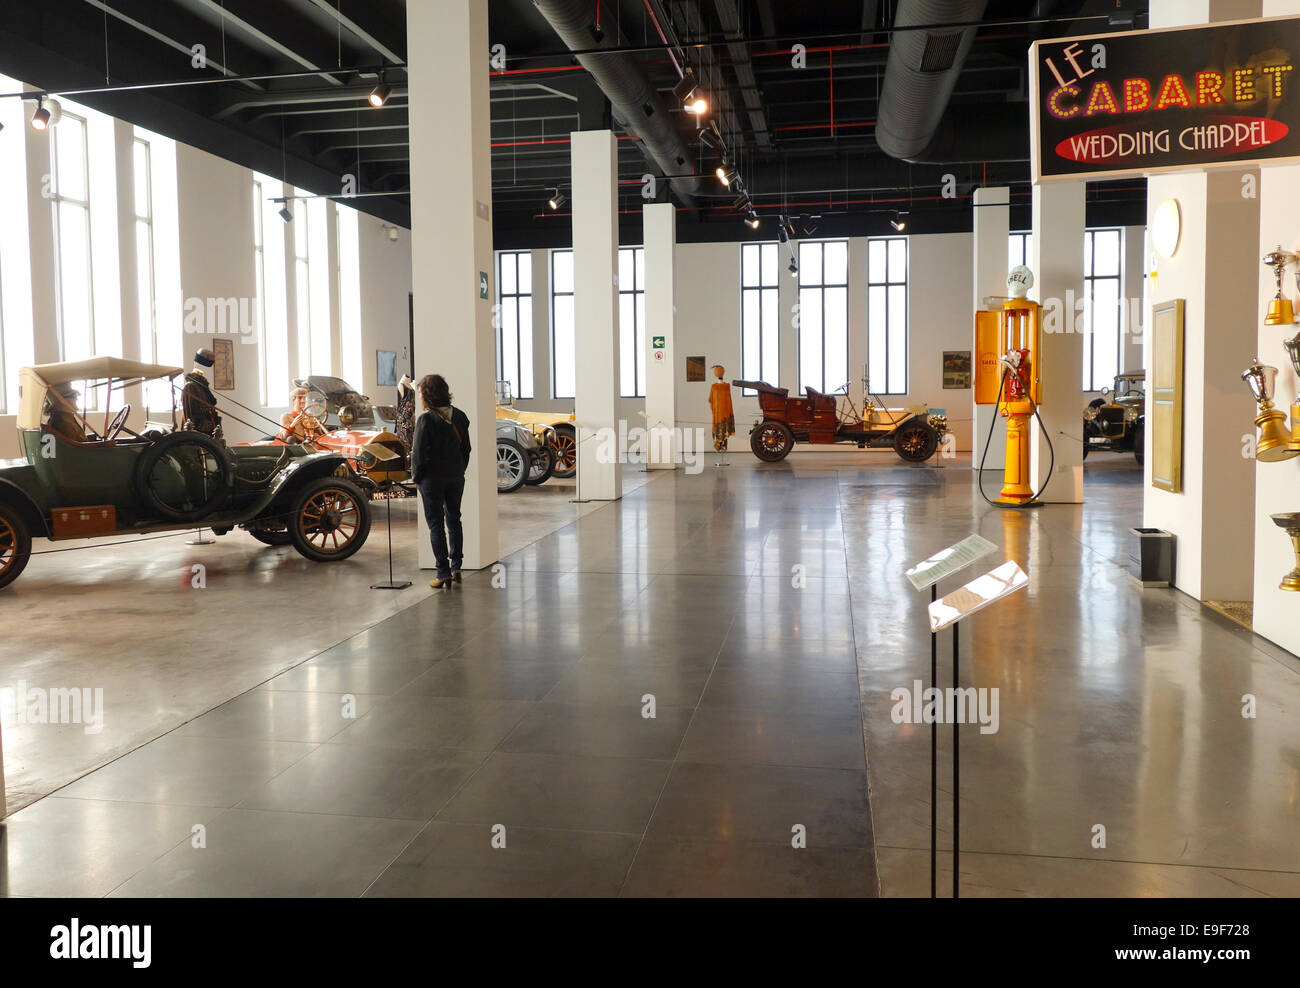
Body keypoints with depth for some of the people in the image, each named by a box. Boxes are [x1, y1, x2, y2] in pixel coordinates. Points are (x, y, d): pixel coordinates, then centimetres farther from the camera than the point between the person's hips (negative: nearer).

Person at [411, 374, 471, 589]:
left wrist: (416, 477, -2)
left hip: (432, 477, -5)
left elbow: (419, 453, -14)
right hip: (456, 476, 6)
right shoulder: (459, 416, 2)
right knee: (454, 519, 17)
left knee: (435, 524, 3)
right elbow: (466, 448, 7)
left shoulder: (426, 419, -16)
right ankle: (455, 567, 19)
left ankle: (443, 573, 4)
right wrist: (460, 470, 15)